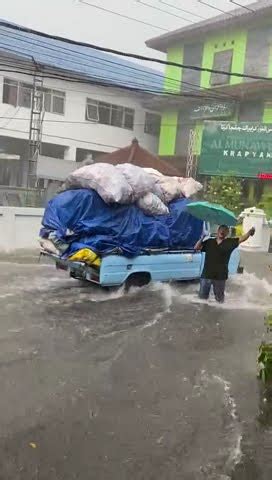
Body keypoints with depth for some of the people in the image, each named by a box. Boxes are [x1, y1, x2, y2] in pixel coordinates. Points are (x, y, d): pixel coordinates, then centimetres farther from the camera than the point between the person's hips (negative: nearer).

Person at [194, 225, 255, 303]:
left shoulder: (230, 242, 2)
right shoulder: (209, 242, 5)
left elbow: (242, 239, -7)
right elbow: (196, 248, 2)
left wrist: (249, 232, -24)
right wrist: (202, 238, -11)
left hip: (220, 276, -1)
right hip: (207, 274, 1)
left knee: (220, 299, 12)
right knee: (203, 296, 13)